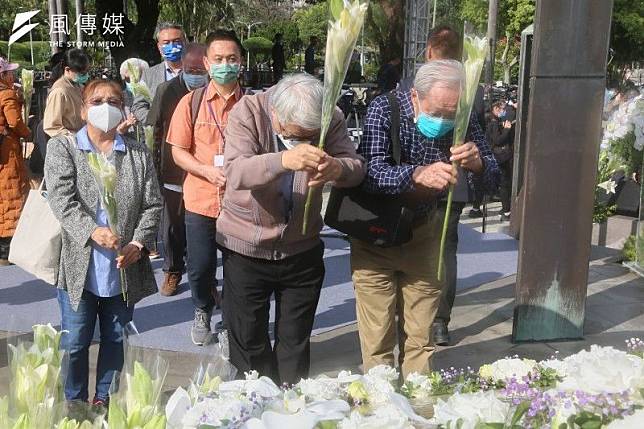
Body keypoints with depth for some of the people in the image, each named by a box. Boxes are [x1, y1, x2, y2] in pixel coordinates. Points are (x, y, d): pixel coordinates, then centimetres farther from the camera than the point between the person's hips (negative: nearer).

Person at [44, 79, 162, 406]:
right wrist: (92, 231, -28)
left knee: (115, 339, 15)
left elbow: (152, 204, 3)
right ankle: (75, 403, 28)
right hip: (79, 266, -2)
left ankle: (104, 398, 34)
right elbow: (61, 199, -12)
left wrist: (138, 243, -12)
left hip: (124, 267, 2)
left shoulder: (139, 153, 6)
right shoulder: (62, 148, 1)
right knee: (75, 343, 9)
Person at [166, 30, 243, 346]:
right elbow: (178, 152, 0)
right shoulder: (191, 102, -1)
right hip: (201, 200, 0)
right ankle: (202, 312, 37)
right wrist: (209, 172, -16)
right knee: (200, 269, 8)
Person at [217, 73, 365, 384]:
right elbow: (235, 172, -33)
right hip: (246, 249, -2)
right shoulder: (248, 112, -19)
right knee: (249, 343, 10)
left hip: (302, 249, 2)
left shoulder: (330, 119, -11)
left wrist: (338, 168, -39)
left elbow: (356, 168, -15)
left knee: (295, 343, 16)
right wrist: (283, 160, -52)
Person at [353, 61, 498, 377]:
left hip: (425, 231, 3)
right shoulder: (385, 110, -20)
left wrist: (477, 163, -31)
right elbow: (371, 172, -31)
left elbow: (492, 177, -7)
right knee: (377, 339, 2)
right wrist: (418, 174, -50)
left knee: (420, 338, 11)